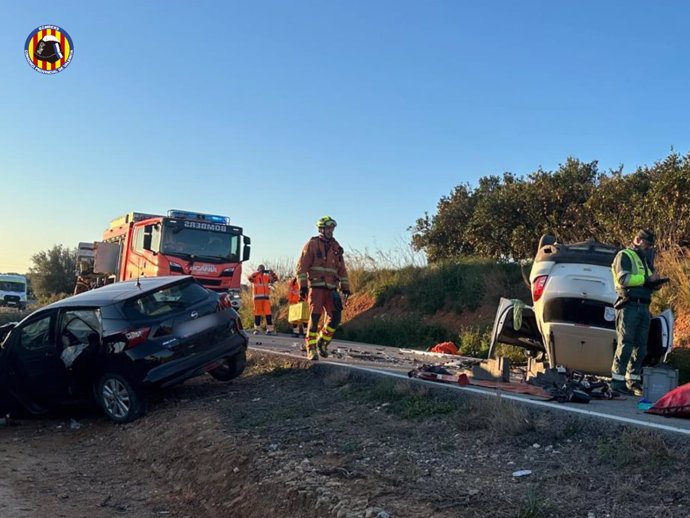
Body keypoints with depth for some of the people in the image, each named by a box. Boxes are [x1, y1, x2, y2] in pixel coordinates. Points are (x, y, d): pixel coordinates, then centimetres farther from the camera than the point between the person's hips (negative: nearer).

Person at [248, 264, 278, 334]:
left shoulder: (267, 277, 12)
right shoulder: (254, 277, 5)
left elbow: (275, 279, 5)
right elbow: (250, 278, -16)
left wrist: (272, 273, -12)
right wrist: (258, 272, -19)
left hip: (266, 297, 1)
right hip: (257, 298, -1)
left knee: (267, 312, -6)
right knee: (257, 313, 4)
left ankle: (269, 328, -7)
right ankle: (257, 329, 10)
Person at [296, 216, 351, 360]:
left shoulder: (335, 247, 15)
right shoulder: (312, 244, 1)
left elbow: (342, 269, 19)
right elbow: (302, 266, -4)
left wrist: (345, 287, 13)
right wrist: (302, 285, -12)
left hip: (331, 288, 5)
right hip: (316, 287, -5)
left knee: (335, 317, -3)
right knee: (314, 317, -6)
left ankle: (322, 342, 17)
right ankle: (311, 349, 2)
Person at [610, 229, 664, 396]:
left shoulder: (644, 260, 26)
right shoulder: (624, 256, -1)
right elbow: (623, 279, -15)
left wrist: (655, 285, 11)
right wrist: (647, 278, -12)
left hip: (644, 307, 8)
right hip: (629, 306, -8)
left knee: (641, 346, 6)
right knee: (625, 344, -10)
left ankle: (633, 380, 11)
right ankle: (617, 381, -8)